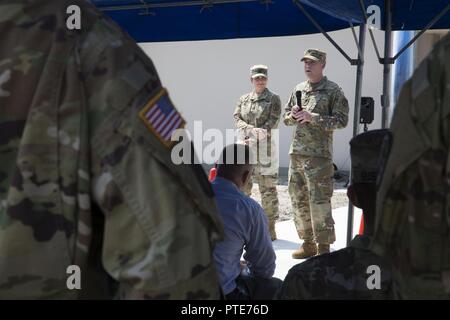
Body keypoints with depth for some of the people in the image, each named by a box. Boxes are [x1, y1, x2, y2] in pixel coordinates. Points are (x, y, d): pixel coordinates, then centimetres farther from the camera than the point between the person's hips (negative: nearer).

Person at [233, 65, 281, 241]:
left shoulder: (273, 99, 3)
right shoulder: (243, 99, 15)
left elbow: (272, 123, -7)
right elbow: (237, 119, 4)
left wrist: (254, 137, -17)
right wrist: (251, 129, -16)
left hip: (265, 148, -4)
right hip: (246, 147, 4)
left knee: (268, 188, -2)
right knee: (242, 186, 8)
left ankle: (270, 227, 5)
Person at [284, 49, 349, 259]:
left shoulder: (333, 90, -2)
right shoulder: (298, 89, 15)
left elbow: (341, 120, -10)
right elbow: (286, 117, 21)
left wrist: (312, 117, -16)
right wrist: (293, 115, -2)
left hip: (319, 154, -7)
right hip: (297, 152, 7)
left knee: (319, 201, -6)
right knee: (298, 199, 11)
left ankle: (323, 246, 4)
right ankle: (308, 243, 23)